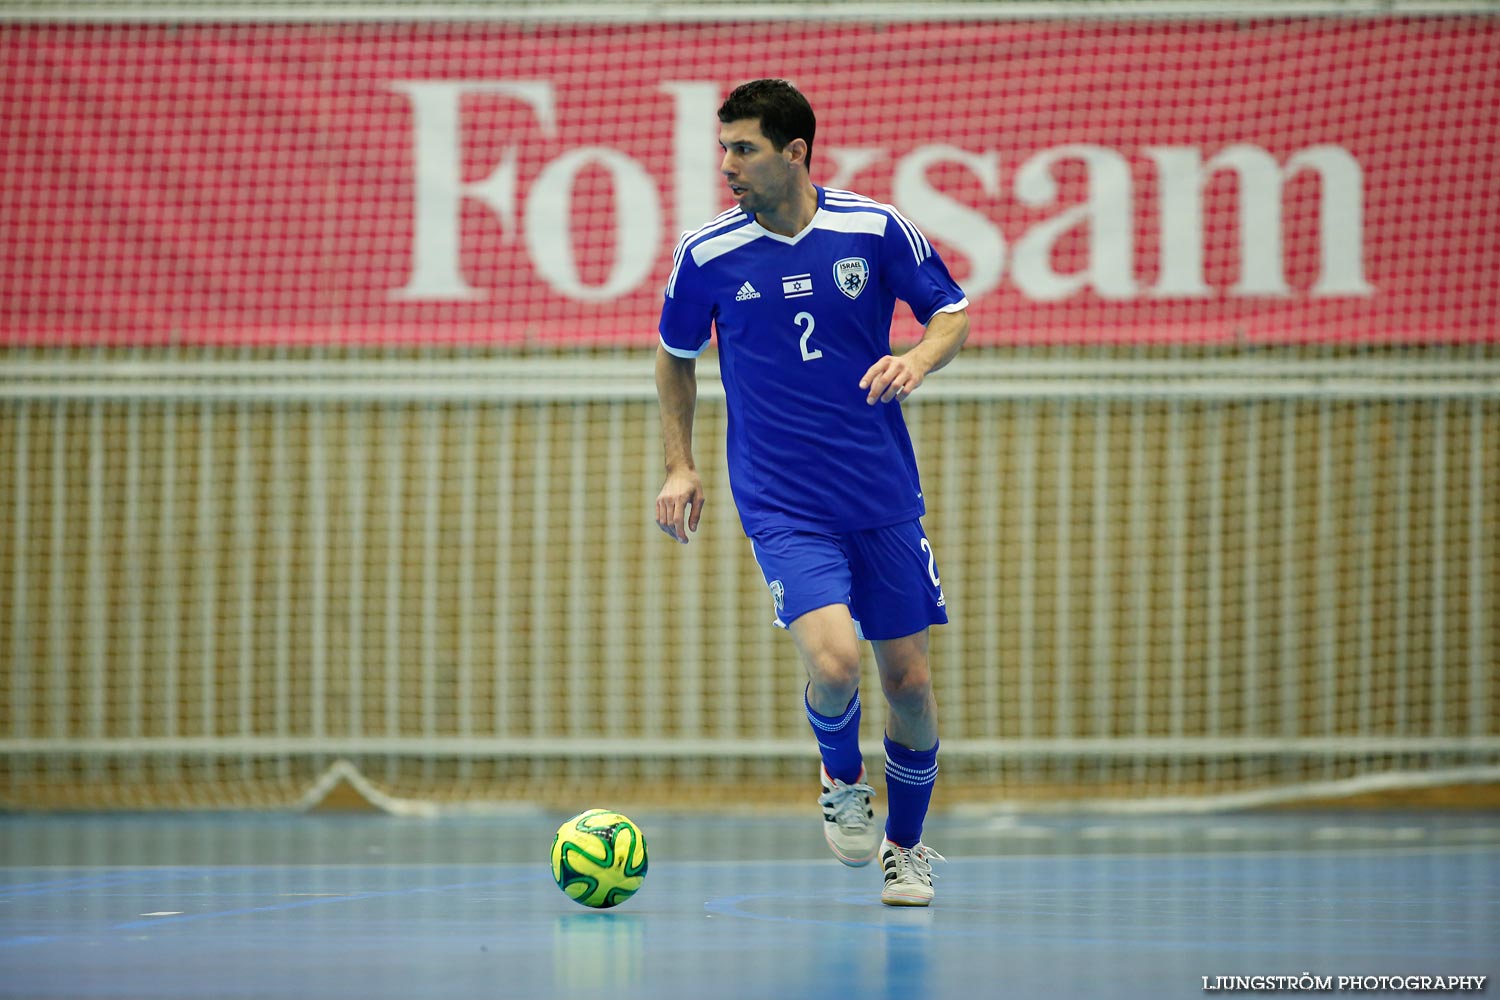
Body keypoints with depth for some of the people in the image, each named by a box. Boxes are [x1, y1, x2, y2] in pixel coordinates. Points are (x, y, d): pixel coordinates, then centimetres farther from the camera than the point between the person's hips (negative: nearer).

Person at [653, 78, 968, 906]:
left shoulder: (875, 230, -5)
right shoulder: (706, 255, -4)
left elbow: (952, 312, 6)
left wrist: (918, 358, -15)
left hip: (884, 497, 2)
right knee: (833, 659, -23)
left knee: (907, 681, 5)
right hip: (782, 504, -2)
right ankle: (842, 780, 10)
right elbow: (676, 356, 13)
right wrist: (679, 465, 7)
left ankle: (906, 847, 29)